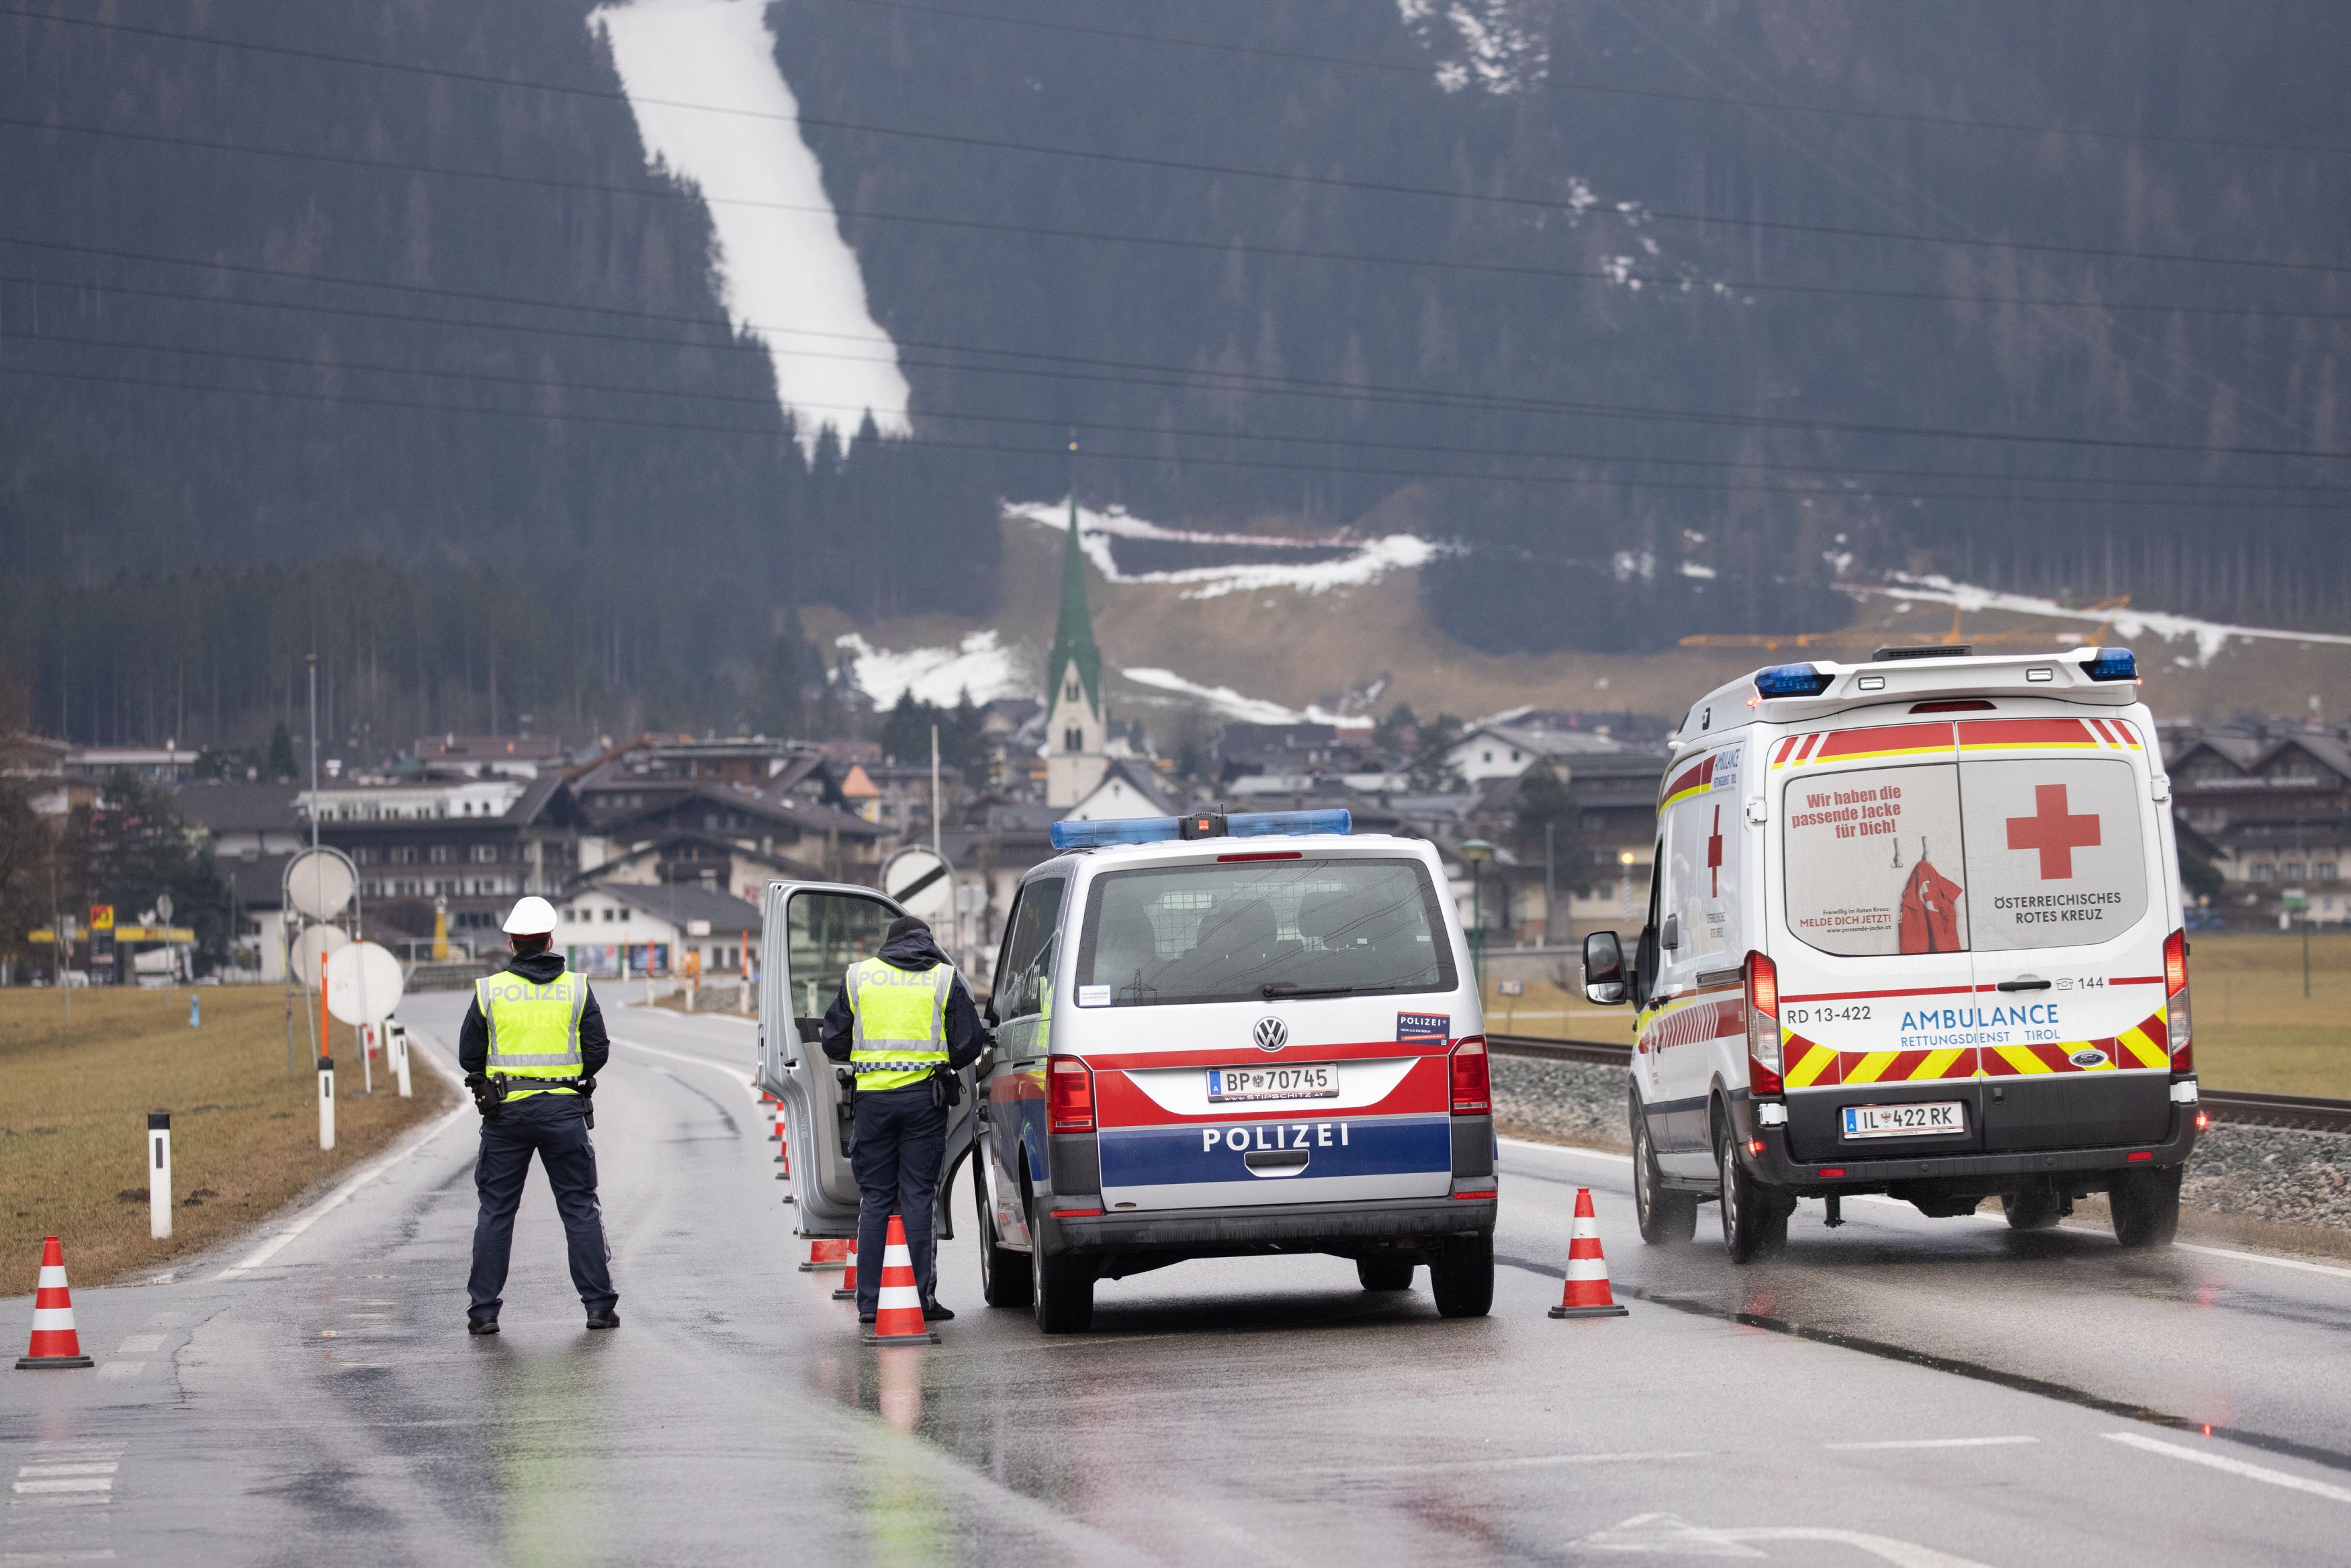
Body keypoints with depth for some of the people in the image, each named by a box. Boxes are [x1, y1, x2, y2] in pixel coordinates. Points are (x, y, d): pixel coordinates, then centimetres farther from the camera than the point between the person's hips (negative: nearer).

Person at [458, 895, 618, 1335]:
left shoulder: (489, 990, -1)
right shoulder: (577, 989, 1)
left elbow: (469, 1056, 1)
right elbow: (598, 1051, 0)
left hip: (505, 1112, 0)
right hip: (565, 1111, 0)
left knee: (496, 1211, 6)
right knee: (580, 1208, 7)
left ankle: (483, 1310, 5)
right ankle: (599, 1304, 4)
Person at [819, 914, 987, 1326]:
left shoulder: (858, 976, 7)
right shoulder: (946, 978, 3)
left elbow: (834, 1044, 9)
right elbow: (969, 1045, 2)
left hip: (873, 1096, 1)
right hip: (924, 1098, -1)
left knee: (874, 1199, 7)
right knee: (918, 1196, 2)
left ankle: (869, 1302, 4)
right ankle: (923, 1297, -3)